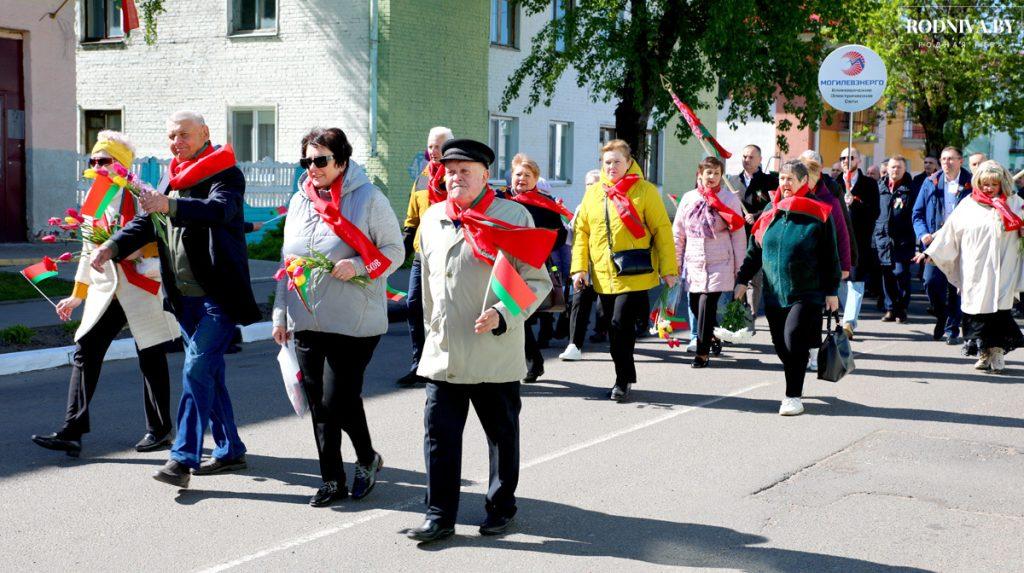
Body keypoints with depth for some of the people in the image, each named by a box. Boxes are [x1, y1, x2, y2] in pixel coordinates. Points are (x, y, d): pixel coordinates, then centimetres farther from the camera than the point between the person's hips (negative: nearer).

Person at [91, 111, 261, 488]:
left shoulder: (226, 174, -8)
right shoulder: (172, 179, 16)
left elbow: (219, 209, -28)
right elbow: (147, 222, 17)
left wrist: (170, 206, -43)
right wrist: (112, 247, -1)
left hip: (218, 295, -8)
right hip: (185, 297, 8)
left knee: (197, 368, -15)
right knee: (209, 372, 12)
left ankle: (183, 458, -15)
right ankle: (230, 450, 22)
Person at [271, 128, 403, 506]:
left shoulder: (368, 198, -6)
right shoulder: (299, 201, 12)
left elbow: (394, 251, -4)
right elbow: (287, 260, 17)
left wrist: (357, 267, -21)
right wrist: (281, 313, 15)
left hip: (353, 322, -6)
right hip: (306, 321, 6)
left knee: (339, 400, -8)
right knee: (318, 404, 8)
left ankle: (367, 459, 20)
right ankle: (332, 480, 20)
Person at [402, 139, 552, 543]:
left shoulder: (512, 216, -6)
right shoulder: (432, 219, 11)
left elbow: (537, 281, -6)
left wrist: (502, 316, -18)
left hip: (494, 353, -4)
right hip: (442, 353, 4)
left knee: (502, 433, 10)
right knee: (440, 433, 2)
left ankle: (501, 508, 26)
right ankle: (440, 516, 10)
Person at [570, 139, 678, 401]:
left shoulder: (644, 191, -3)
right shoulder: (593, 193, 10)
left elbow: (662, 230, -3)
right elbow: (582, 231, 10)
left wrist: (668, 269, -6)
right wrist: (579, 267, 1)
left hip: (634, 275, -5)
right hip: (603, 276, 5)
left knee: (621, 325, -11)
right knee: (616, 328, 12)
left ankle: (623, 379, 3)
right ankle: (625, 377, 26)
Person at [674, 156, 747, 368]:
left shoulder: (729, 199, -1)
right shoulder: (689, 198, 7)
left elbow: (738, 235, 0)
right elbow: (678, 233, 12)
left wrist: (739, 267, -2)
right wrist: (675, 262, 12)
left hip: (719, 264, -4)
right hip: (694, 263, 4)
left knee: (707, 305, -10)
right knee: (695, 305, 10)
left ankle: (702, 352, 1)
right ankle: (712, 336, 36)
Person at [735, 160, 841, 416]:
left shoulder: (818, 214, -3)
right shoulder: (770, 213, 9)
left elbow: (830, 256, -1)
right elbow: (754, 250, 16)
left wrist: (832, 291, -2)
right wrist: (742, 280, 11)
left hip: (807, 294, -4)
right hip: (774, 294, 5)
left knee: (794, 341, -13)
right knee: (781, 346, 6)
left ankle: (793, 396, -2)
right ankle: (796, 383, 27)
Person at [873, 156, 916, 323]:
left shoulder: (910, 188, 0)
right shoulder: (880, 187, 12)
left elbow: (914, 213, -2)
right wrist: (874, 236, 11)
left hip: (902, 240, -4)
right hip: (883, 237, 4)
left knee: (901, 273, -7)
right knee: (887, 275, 6)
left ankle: (902, 309, 6)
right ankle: (890, 308, 15)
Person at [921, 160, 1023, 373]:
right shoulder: (968, 204, 9)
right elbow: (950, 231, 13)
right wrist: (932, 252, 12)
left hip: (1001, 270, -1)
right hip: (974, 271, 1)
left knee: (999, 309, -9)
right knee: (977, 310, -2)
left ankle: (998, 351, 2)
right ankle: (984, 352, 9)